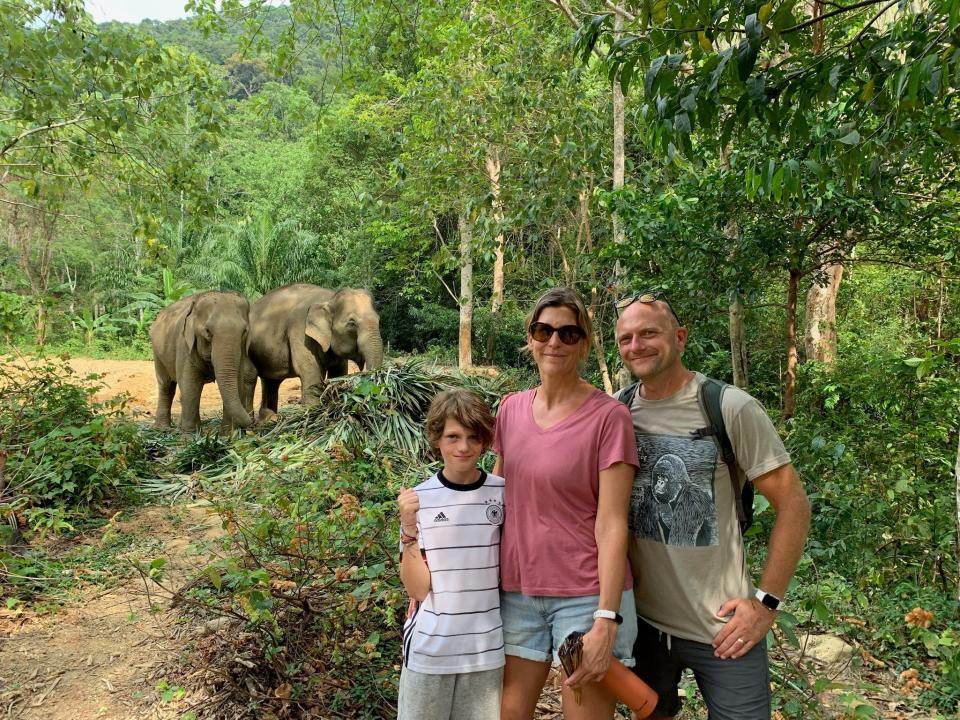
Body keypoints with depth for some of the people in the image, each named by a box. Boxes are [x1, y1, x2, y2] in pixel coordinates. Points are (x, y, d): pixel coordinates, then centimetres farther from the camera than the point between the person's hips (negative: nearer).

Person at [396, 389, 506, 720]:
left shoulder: (504, 493, -5)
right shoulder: (419, 498, -7)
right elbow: (418, 588, -9)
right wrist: (409, 529, -19)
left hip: (486, 647, 1)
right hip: (429, 648, -1)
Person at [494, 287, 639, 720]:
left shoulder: (608, 416, -10)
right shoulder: (511, 409, 4)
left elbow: (611, 523, -13)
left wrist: (606, 622, -18)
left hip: (586, 595, -4)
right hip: (517, 591, 5)